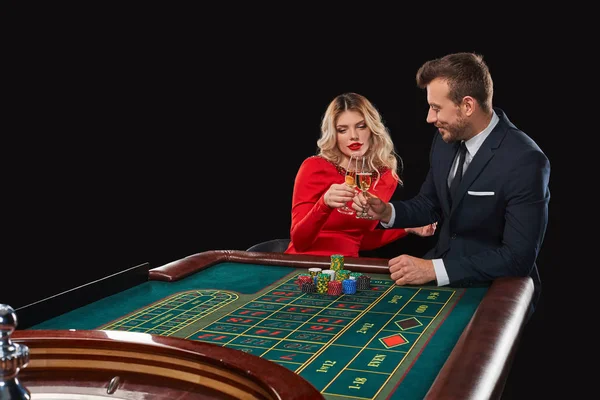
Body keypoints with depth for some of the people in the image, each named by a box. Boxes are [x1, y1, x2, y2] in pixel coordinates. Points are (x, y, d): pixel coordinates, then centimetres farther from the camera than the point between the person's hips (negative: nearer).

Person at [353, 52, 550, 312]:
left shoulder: (525, 161, -23)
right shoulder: (445, 139, -1)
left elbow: (518, 258, -24)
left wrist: (434, 270, -28)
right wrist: (386, 212, -7)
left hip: (495, 289, -6)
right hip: (441, 264, 7)